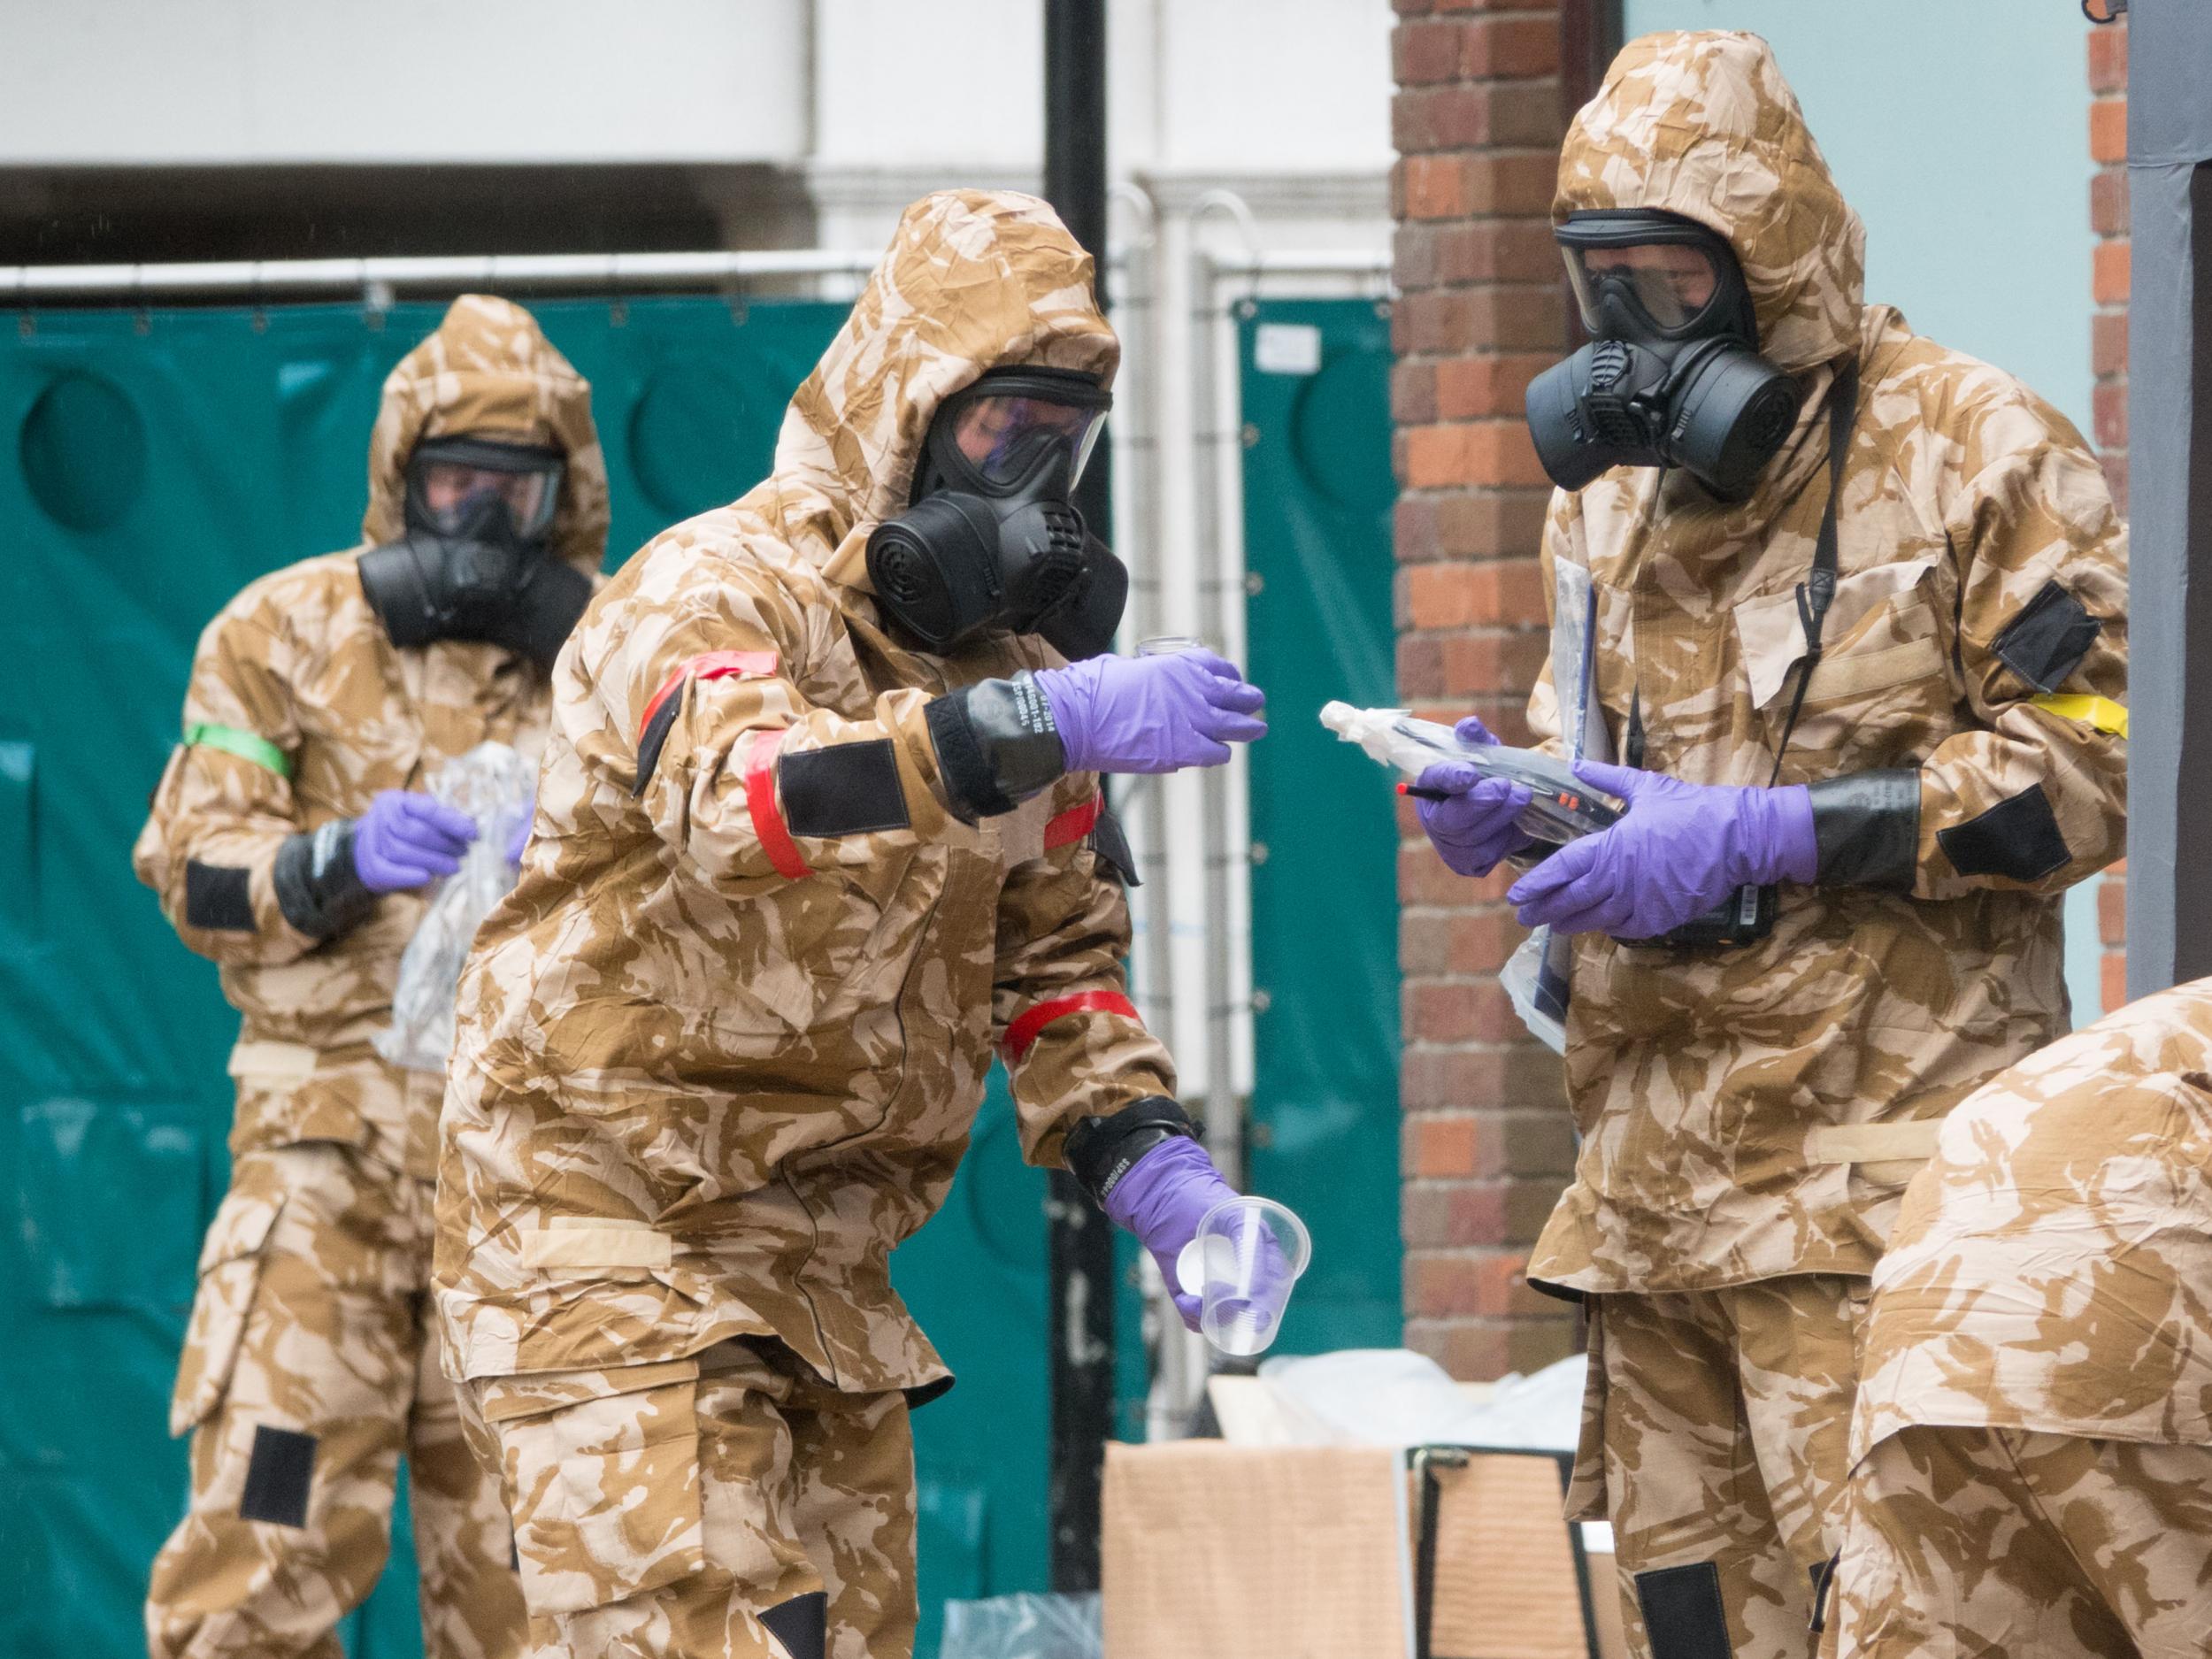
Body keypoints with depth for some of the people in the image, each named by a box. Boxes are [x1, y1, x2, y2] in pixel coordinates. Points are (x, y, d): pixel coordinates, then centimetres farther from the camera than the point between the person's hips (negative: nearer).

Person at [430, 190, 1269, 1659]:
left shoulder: (1012, 649, 7)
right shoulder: (718, 591, -16)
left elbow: (1055, 946, 14)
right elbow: (740, 799, -38)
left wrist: (1151, 1165, -5)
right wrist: (1053, 722, -48)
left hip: (814, 1260, 8)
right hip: (605, 1219, -7)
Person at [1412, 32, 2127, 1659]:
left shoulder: (1974, 452, -6)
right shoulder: (1612, 486, 17)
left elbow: (2083, 762, -12)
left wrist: (1760, 834, -18)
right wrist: (1508, 806, 2)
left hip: (1878, 1163, -7)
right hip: (1659, 1160, 7)